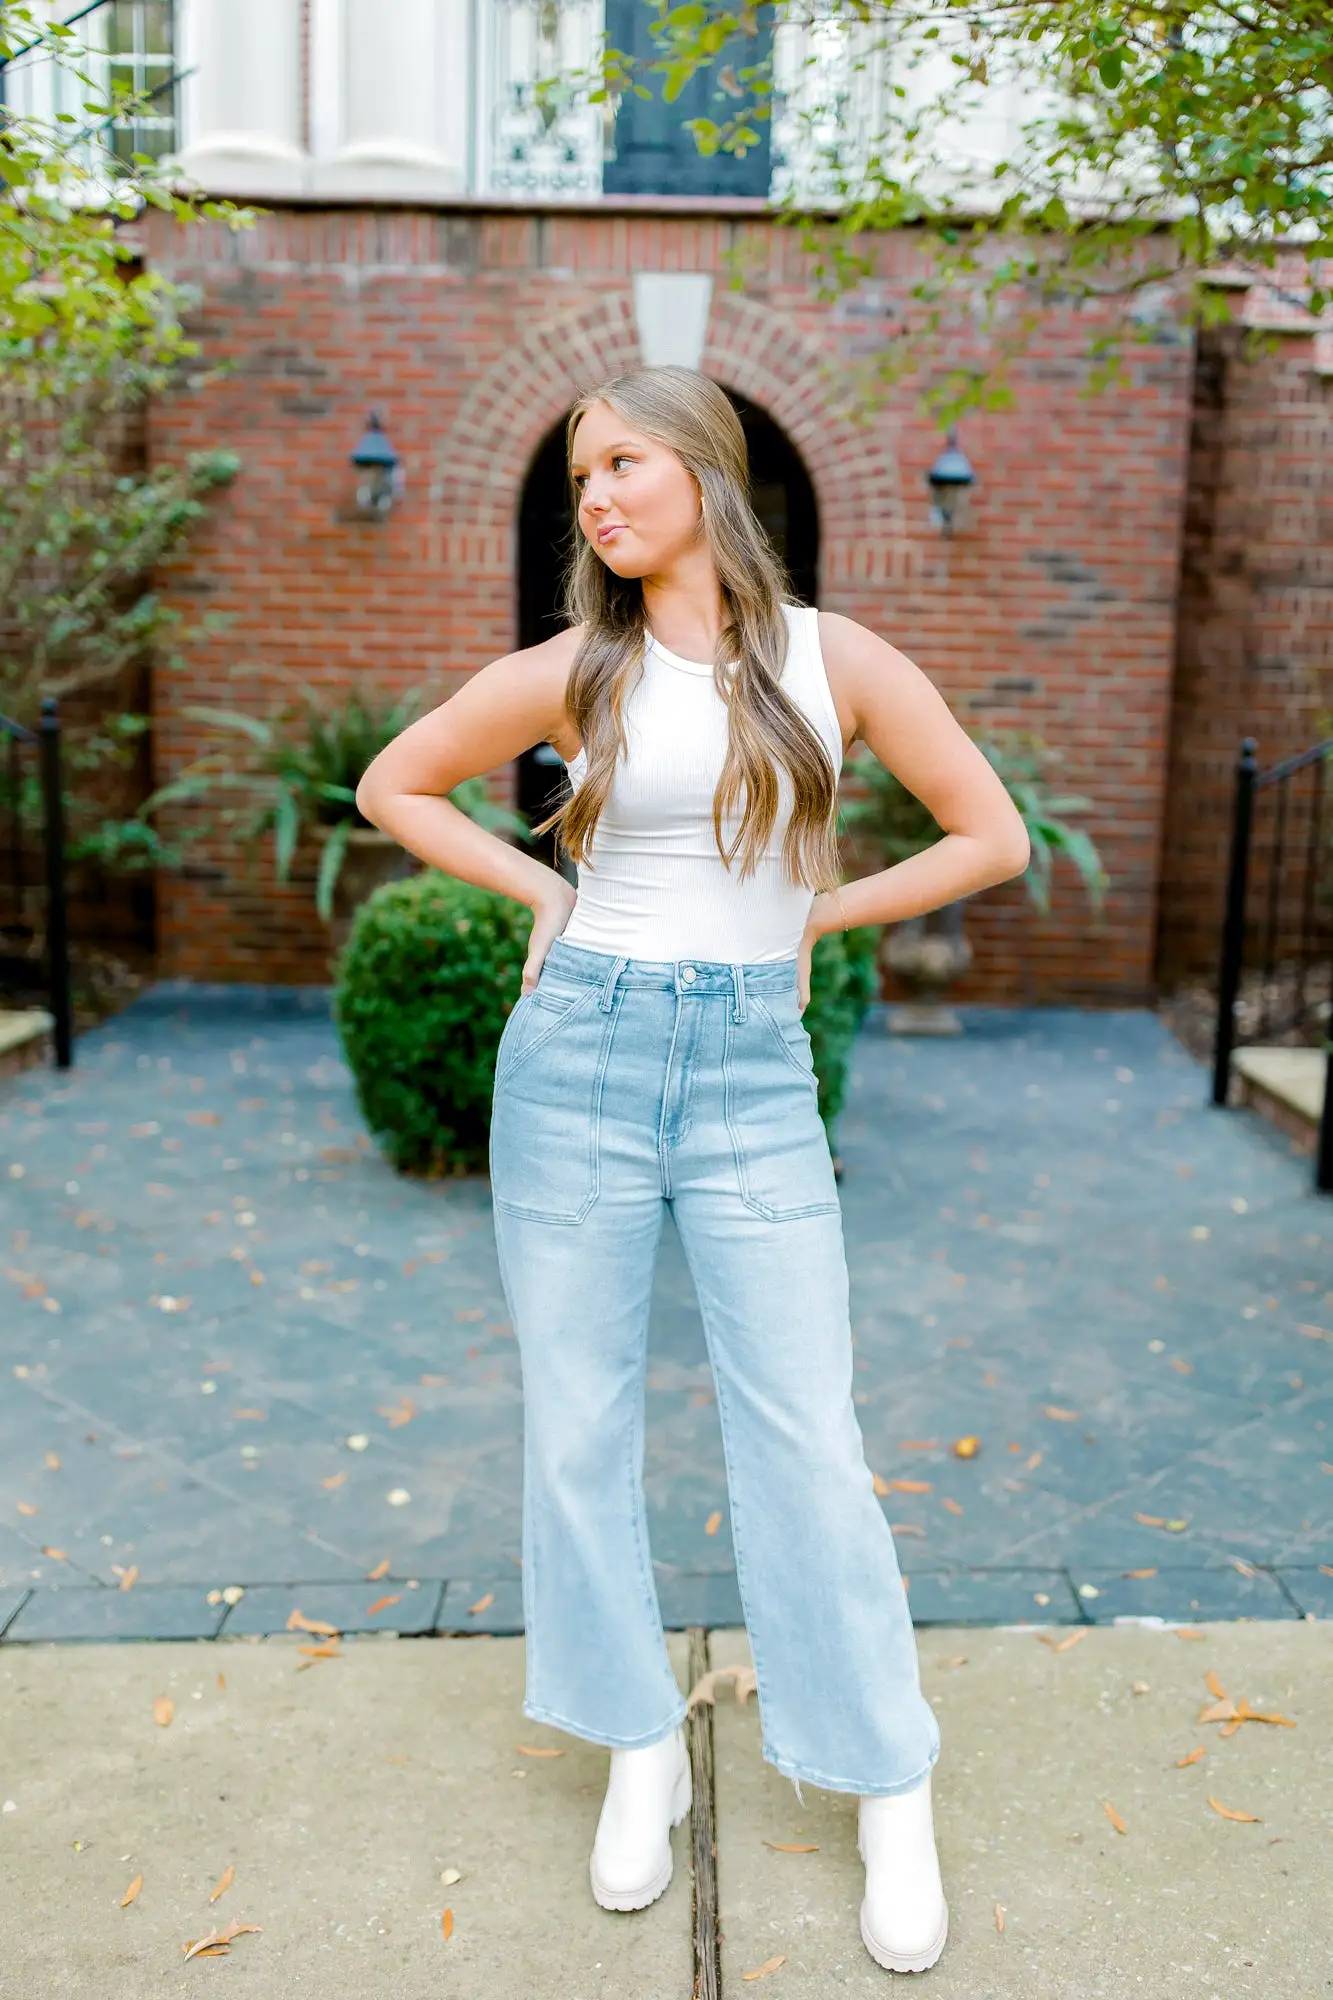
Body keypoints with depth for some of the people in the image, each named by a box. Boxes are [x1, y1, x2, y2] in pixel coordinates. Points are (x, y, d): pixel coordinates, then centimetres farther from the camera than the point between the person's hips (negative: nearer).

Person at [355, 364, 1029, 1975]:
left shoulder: (832, 657, 1)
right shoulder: (571, 675, 2)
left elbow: (992, 835, 5)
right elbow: (393, 784, 15)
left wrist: (808, 918, 3)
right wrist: (542, 891, 5)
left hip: (754, 1074, -1)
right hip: (579, 1053, 2)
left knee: (805, 1443, 1)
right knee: (577, 1426, 8)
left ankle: (890, 1795, 20)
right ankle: (641, 1748, 29)